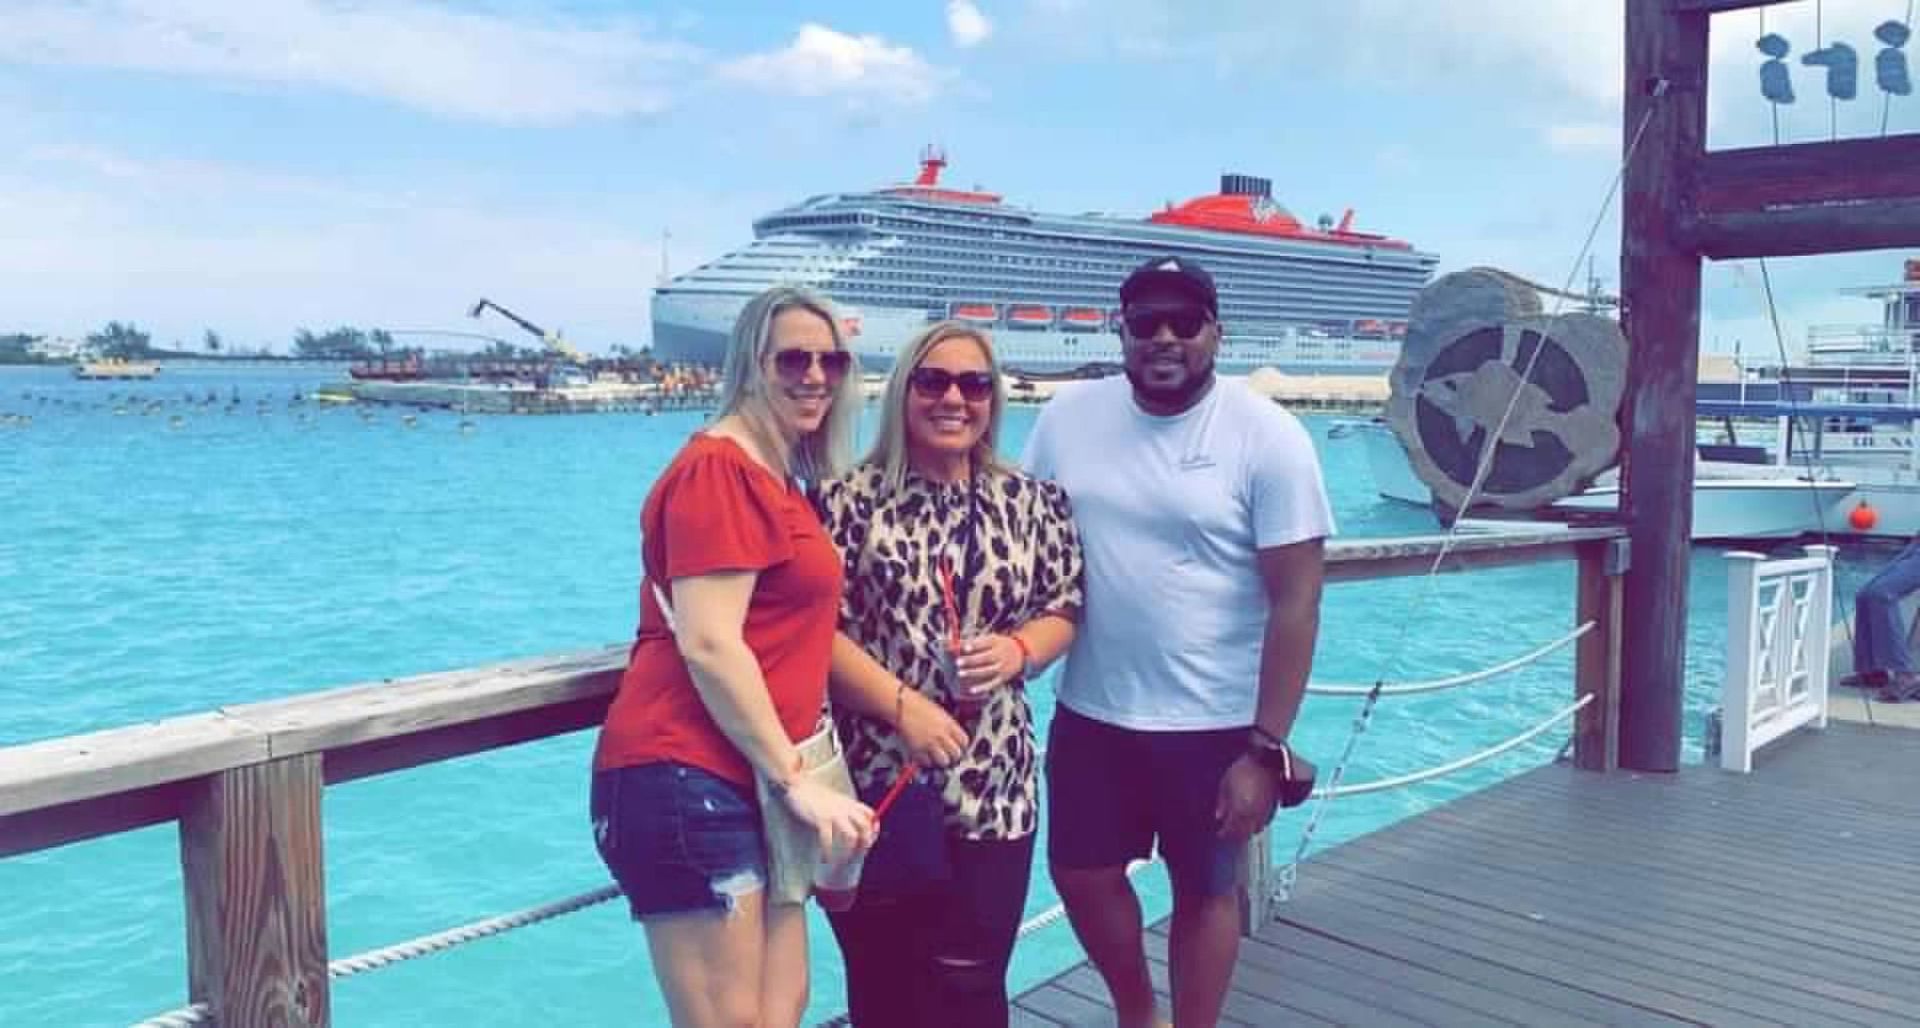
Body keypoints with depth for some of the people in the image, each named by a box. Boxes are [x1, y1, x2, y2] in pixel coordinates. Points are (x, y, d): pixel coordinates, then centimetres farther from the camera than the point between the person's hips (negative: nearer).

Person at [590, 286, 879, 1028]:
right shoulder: (720, 468, -12)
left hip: (746, 780, 10)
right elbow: (708, 646, -19)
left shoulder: (776, 479, 17)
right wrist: (796, 780, -14)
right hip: (688, 777, -10)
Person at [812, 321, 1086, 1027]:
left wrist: (1018, 651, -10)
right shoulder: (849, 500, -4)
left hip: (992, 791, 2)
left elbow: (1064, 609, 11)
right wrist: (903, 705, -17)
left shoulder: (1031, 504, 6)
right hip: (873, 784, -2)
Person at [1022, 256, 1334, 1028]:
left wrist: (1266, 749, -15)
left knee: (1205, 891, 13)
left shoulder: (1267, 439, -13)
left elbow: (1295, 604, -13)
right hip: (1090, 713, 4)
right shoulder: (1069, 418, -2)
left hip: (1215, 723, -3)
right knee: (1082, 876, 14)